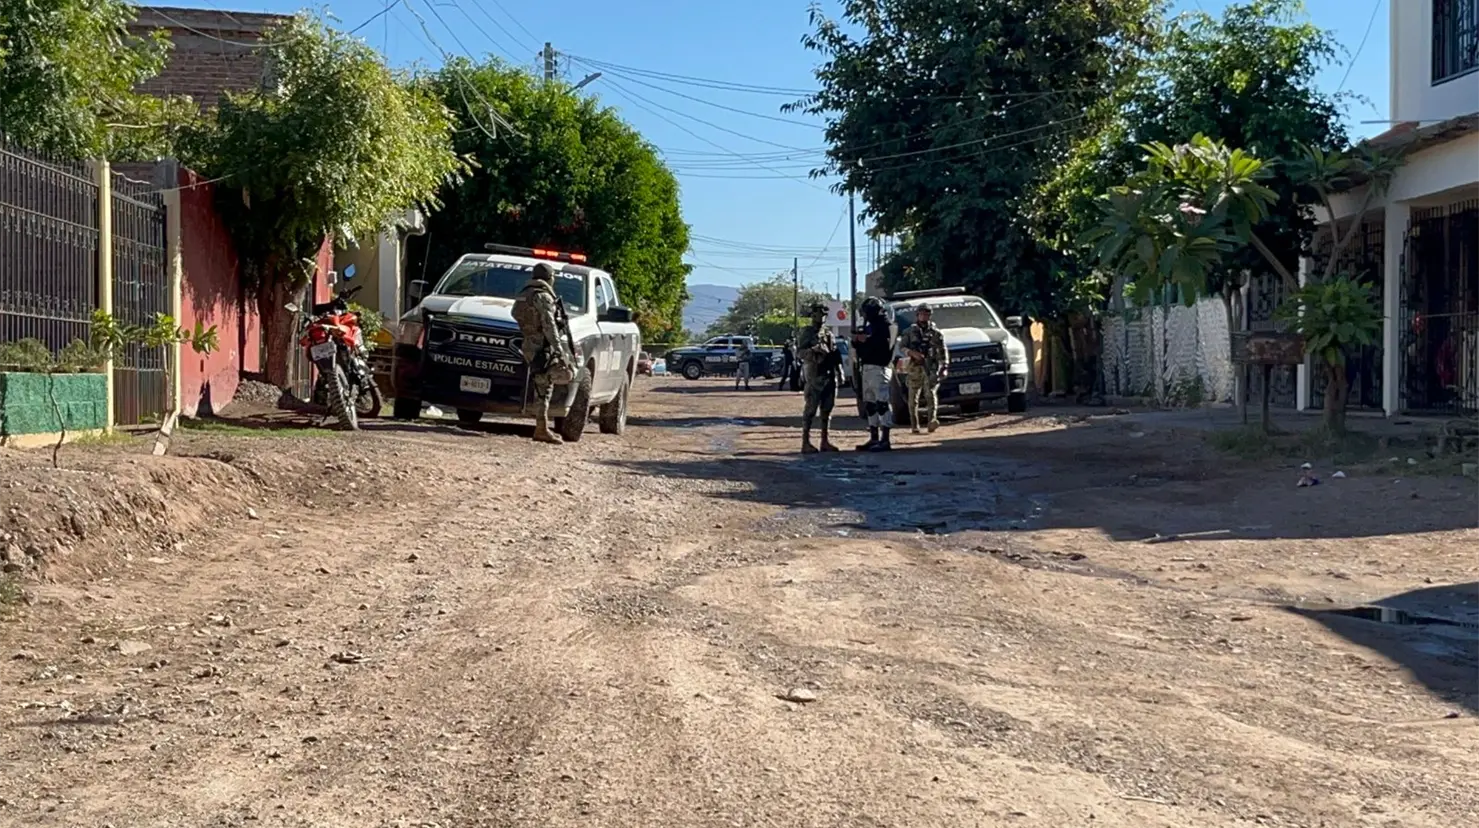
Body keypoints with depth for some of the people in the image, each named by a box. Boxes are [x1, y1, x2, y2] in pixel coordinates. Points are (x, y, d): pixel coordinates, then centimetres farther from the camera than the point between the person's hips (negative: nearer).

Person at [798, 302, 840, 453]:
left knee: (827, 409, 8)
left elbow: (835, 353, 18)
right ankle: (806, 442, -6)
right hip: (814, 376, -6)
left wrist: (840, 371, 10)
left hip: (829, 376, 6)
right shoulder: (807, 332, -2)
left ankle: (825, 441, 13)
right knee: (811, 409, -7)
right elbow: (801, 352, -11)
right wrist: (814, 350, -28)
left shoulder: (829, 333, 16)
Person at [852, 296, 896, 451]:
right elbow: (863, 345, 19)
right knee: (869, 404, 11)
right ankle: (874, 438, 18)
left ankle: (885, 440, -11)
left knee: (881, 404, -10)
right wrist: (858, 338, -1)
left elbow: (885, 344, -22)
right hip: (867, 368, 10)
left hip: (879, 369, -10)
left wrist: (866, 339, -17)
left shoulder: (884, 326, -8)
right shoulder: (869, 326, 19)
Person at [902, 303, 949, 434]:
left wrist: (945, 365, -3)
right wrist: (912, 353, -11)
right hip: (914, 367, 2)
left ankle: (932, 421, -30)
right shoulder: (910, 331, 14)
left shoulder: (935, 333, 11)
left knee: (931, 394, -18)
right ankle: (914, 425, 10)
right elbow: (902, 348, 8)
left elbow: (943, 351, 10)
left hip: (931, 367, -2)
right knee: (913, 397, 3)